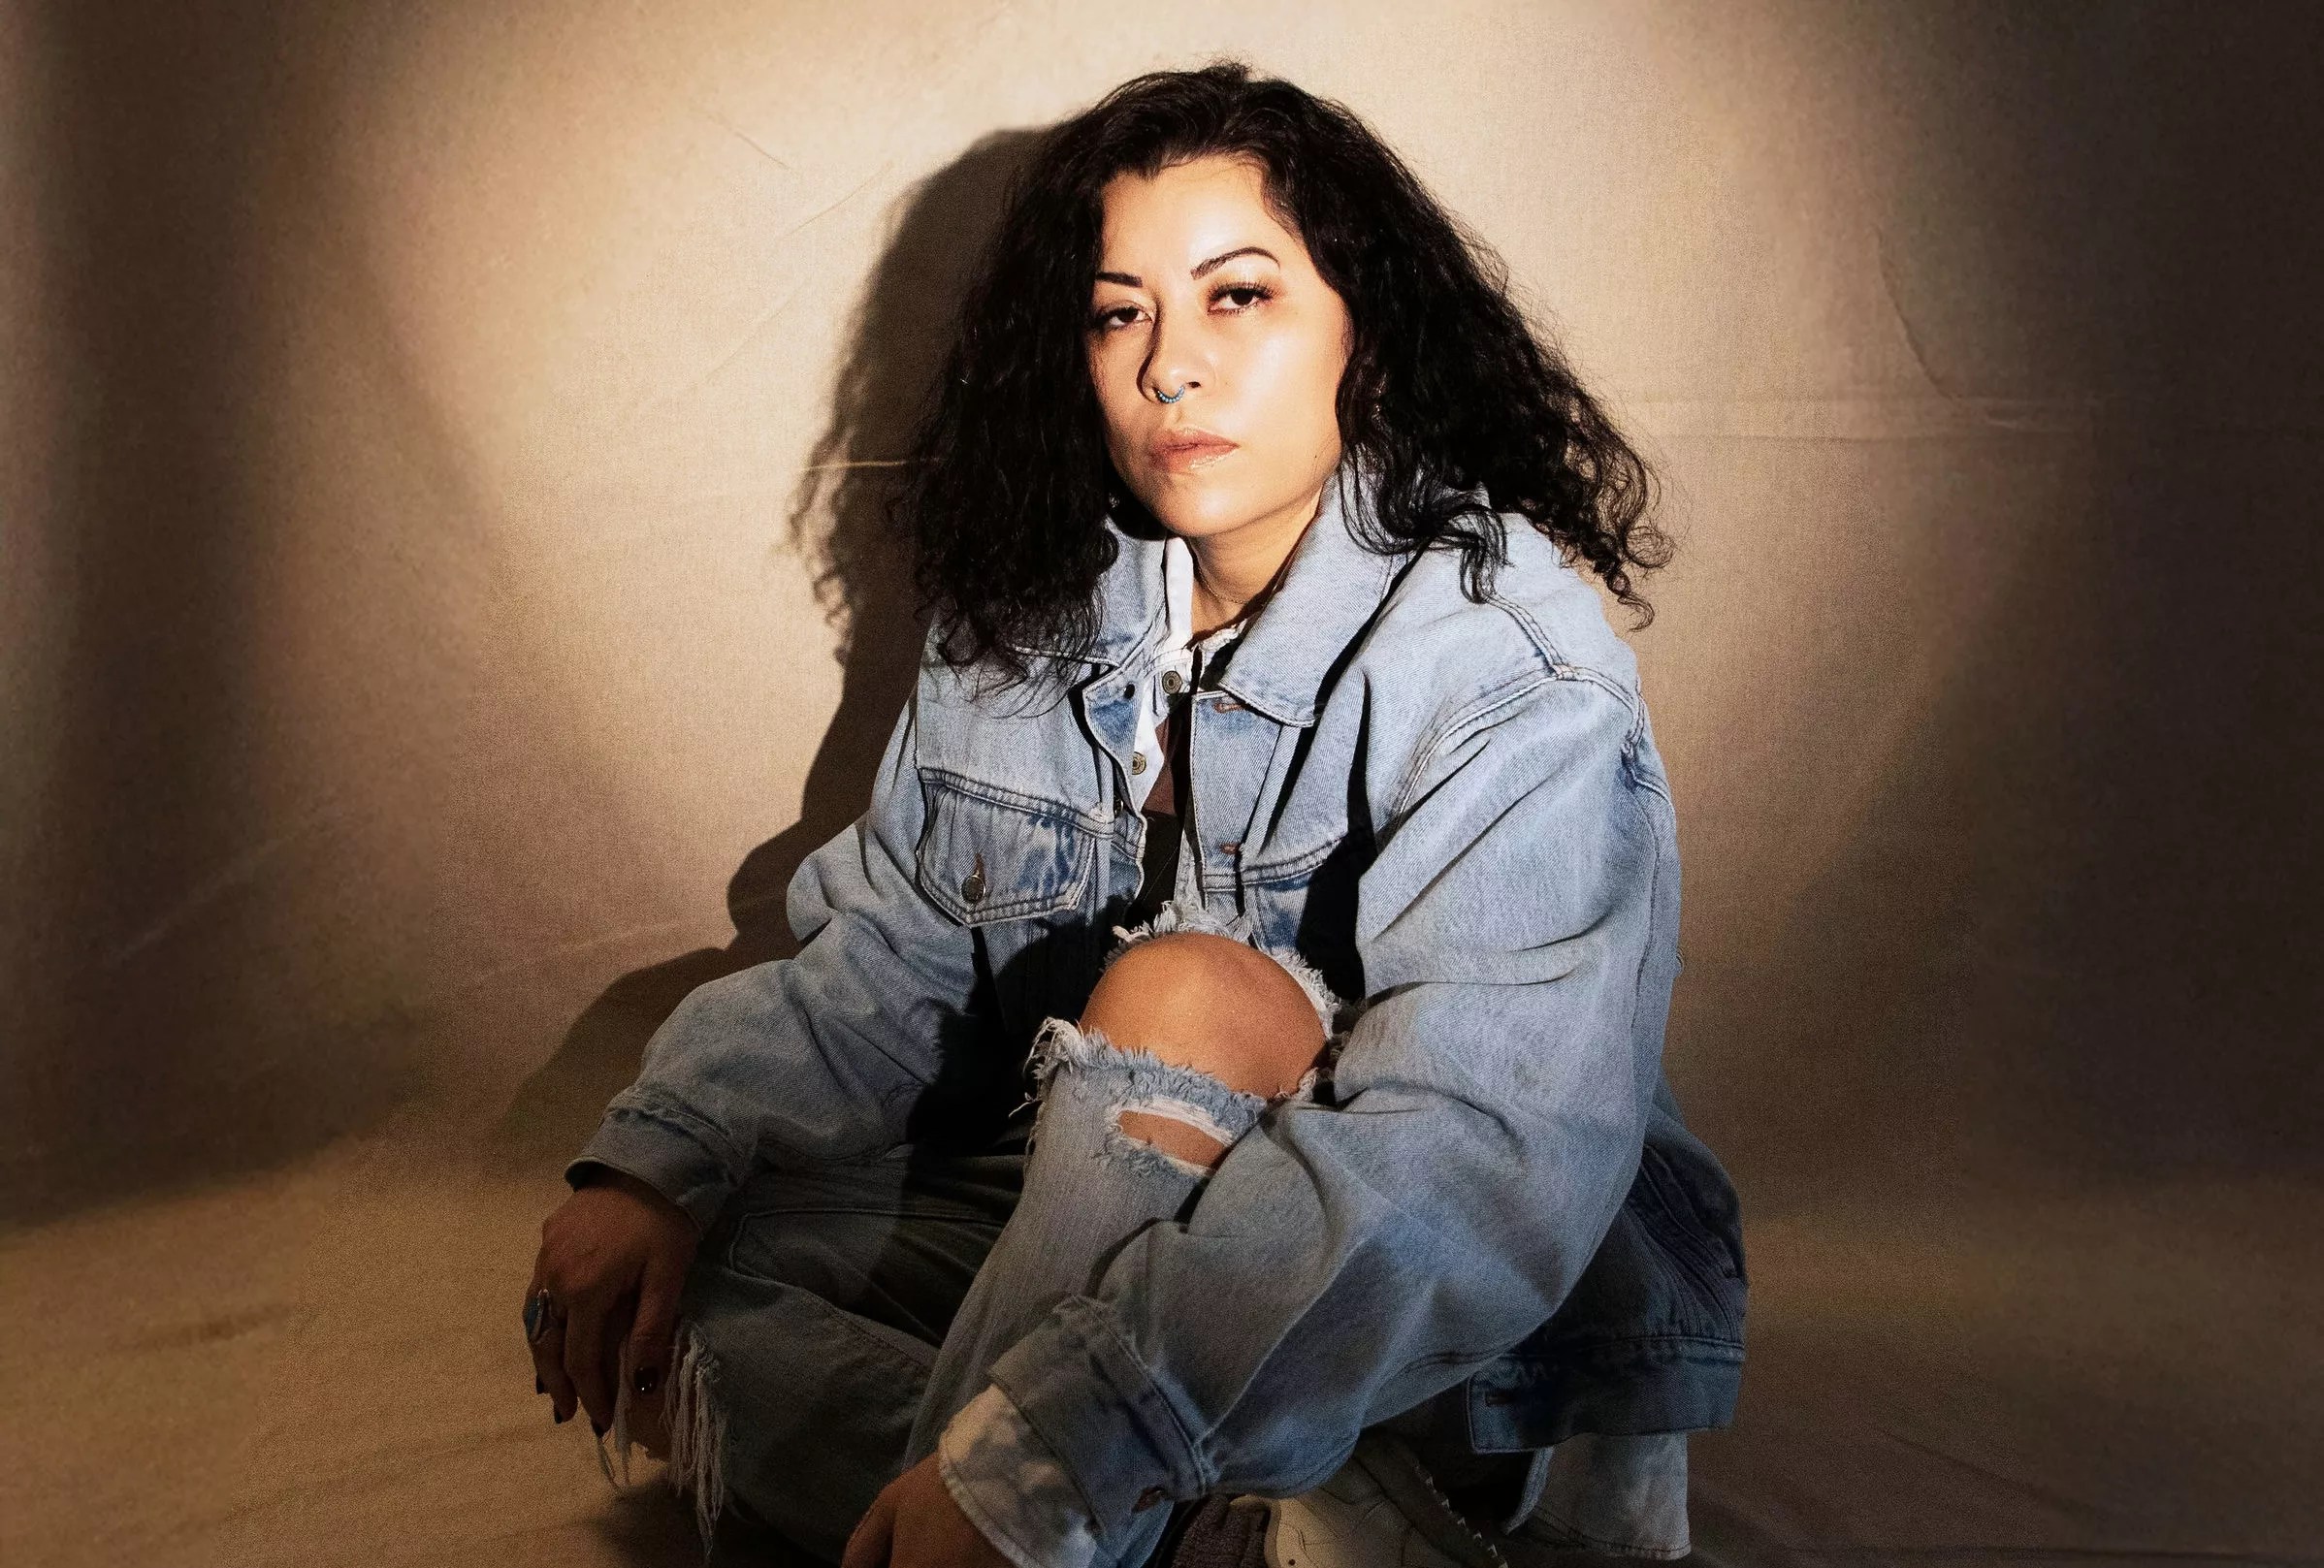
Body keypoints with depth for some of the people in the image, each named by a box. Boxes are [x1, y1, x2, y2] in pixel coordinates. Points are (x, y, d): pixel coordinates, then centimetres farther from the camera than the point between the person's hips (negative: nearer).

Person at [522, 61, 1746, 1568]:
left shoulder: (1507, 666, -20)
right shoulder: (1028, 614, 3)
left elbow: (1474, 1162, -33)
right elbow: (886, 951, 3)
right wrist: (659, 1157, -16)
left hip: (1482, 1345, -6)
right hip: (1088, 1226, 7)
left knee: (1187, 994, -33)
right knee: (619, 1294, -8)